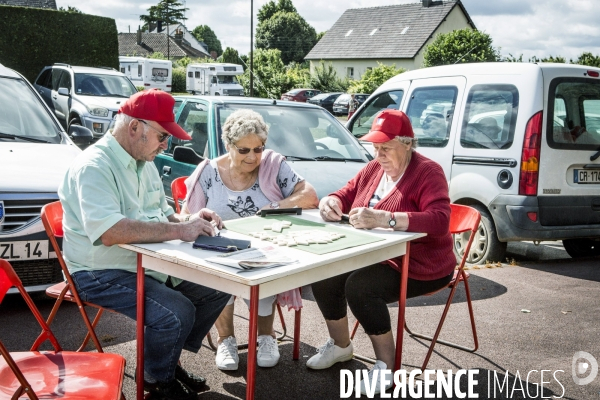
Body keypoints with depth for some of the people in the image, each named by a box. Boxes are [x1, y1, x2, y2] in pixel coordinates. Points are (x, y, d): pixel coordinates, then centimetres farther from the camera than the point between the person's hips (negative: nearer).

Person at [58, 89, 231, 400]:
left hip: (149, 263, 9)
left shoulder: (144, 162, 10)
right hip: (100, 273, -9)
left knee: (218, 288, 2)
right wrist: (178, 230, -31)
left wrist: (187, 219, -2)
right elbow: (109, 232, -34)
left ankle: (169, 359, 18)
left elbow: (159, 214, 20)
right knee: (177, 314, -27)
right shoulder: (93, 166, -21)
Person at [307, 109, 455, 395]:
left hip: (419, 266, -8)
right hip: (374, 257, 8)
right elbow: (346, 194, 15)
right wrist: (330, 202, -12)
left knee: (359, 287, -29)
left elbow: (440, 221, -31)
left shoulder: (428, 172, -17)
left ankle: (387, 365, -11)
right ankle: (340, 345, 14)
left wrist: (384, 219, -43)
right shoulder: (373, 169, 6)